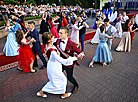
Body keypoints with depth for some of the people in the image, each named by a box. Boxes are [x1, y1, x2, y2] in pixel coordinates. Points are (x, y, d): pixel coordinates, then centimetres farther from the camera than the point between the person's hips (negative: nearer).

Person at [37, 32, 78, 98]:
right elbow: (61, 61, -37)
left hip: (52, 67, 9)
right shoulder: (52, 51, -36)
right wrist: (74, 58, -32)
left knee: (53, 81, 29)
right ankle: (63, 94, 41)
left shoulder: (48, 45, -9)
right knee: (63, 79, 16)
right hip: (54, 69, -9)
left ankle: (41, 92, 43)